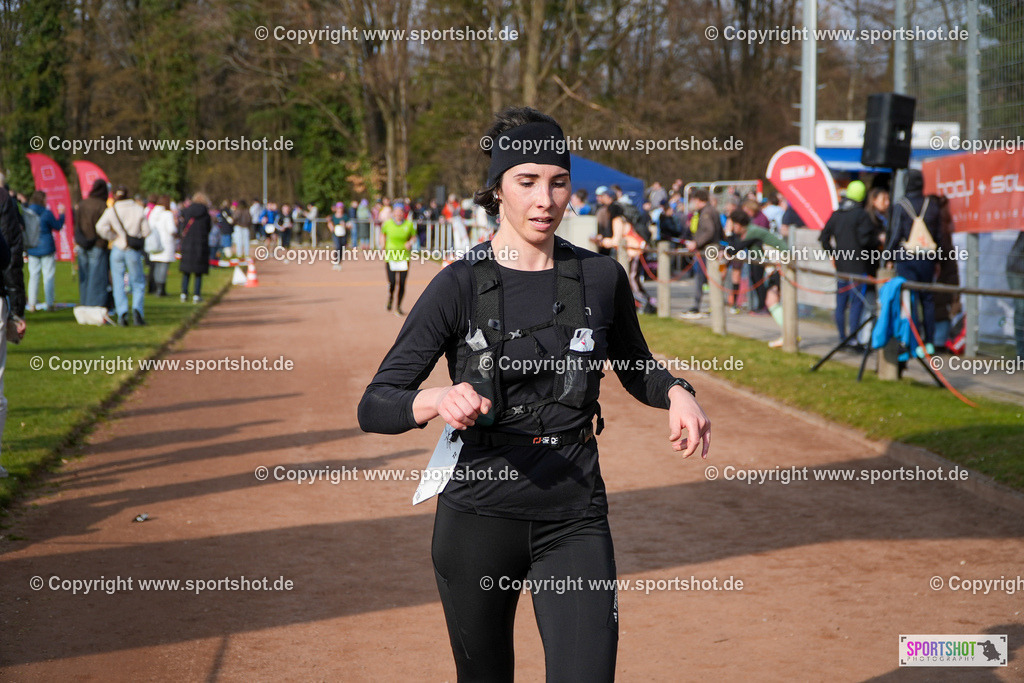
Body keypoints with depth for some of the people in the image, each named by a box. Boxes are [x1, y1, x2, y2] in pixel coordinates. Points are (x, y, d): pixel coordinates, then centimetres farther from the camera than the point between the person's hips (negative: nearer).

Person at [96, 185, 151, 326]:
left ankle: (122, 313, -7)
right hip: (134, 251, 0)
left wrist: (112, 237, 0)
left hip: (117, 250, 0)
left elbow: (100, 227, -15)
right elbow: (146, 231, -1)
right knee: (138, 284, 10)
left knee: (118, 284, 6)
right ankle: (137, 309, -10)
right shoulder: (139, 210, -2)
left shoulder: (111, 210, -3)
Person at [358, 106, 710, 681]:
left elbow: (635, 368, 20)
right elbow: (375, 406, -10)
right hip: (479, 518, -1)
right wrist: (438, 400, -31)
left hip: (575, 519, 2)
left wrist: (676, 392, -2)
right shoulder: (460, 286, -6)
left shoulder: (601, 277, 3)